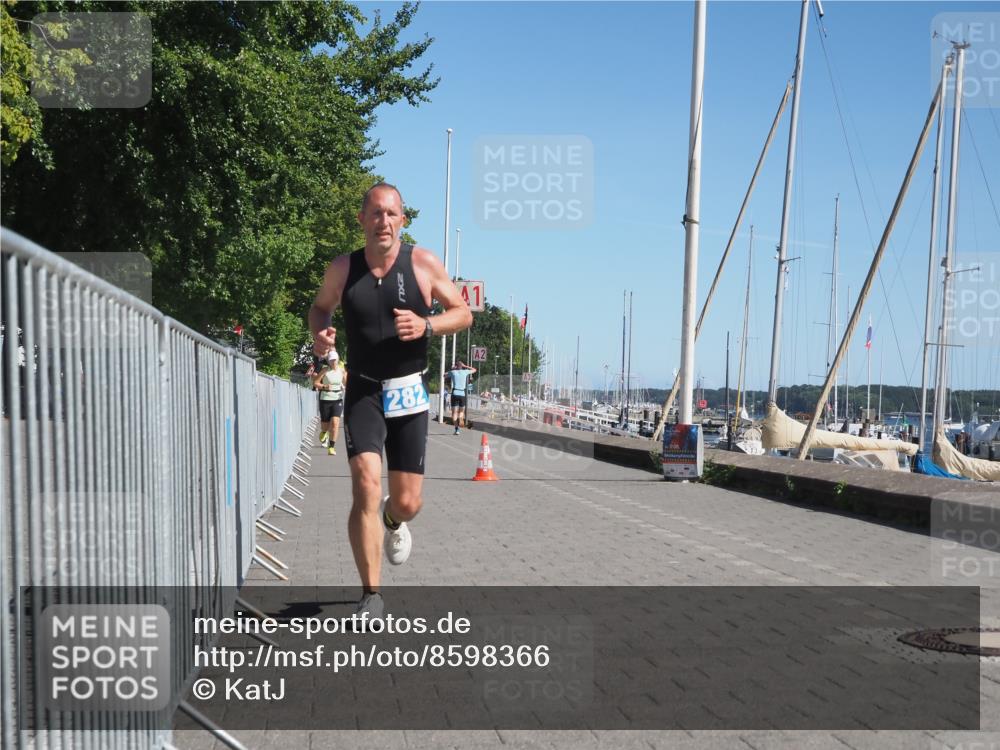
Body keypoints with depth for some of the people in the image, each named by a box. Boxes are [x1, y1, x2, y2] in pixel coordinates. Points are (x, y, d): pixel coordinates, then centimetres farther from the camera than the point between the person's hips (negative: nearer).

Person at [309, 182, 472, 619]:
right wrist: (318, 334, -5)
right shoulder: (342, 269, 0)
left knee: (407, 503, 4)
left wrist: (426, 326, -18)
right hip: (363, 393, 0)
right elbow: (320, 307, 18)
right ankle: (371, 595, -8)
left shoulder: (423, 263, -3)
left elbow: (464, 313, 2)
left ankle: (392, 521, 45)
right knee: (366, 485, -19)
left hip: (409, 394, 0)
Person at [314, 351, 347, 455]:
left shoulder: (342, 371, 4)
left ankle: (331, 447, -9)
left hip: (338, 400, 1)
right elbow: (315, 383, -4)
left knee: (335, 422, -15)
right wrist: (324, 386, -20)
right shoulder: (325, 370, -4)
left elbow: (346, 383, 15)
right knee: (325, 425, 5)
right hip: (325, 399, -1)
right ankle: (324, 432, 44)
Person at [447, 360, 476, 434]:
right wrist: (465, 366, 27)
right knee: (461, 411, 19)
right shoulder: (465, 372, 7)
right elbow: (474, 369, 25)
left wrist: (452, 369, 29)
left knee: (454, 412, 2)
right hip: (462, 394, 1)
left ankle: (456, 429, -10)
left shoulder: (453, 372, 7)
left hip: (455, 394, -1)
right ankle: (461, 419, -14)